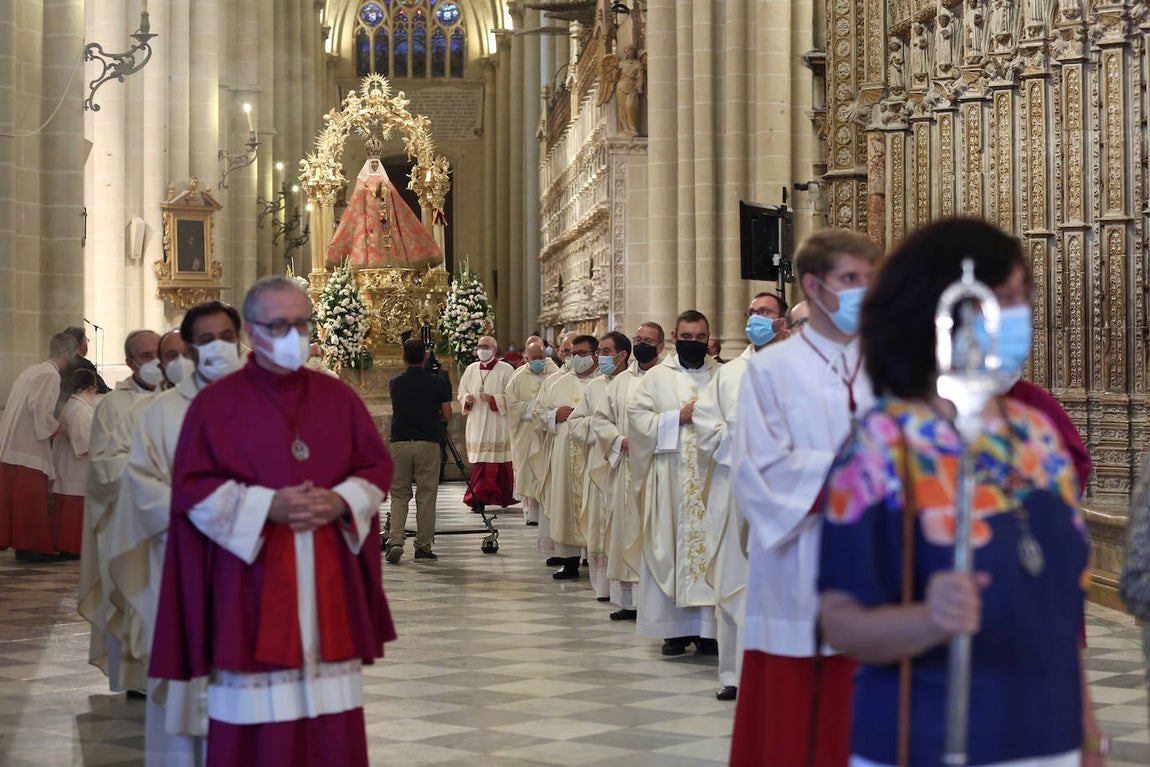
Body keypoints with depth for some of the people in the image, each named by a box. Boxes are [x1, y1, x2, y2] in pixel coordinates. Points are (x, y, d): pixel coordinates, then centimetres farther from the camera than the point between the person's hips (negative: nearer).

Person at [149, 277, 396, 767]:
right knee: (257, 723, -2)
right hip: (251, 584, -3)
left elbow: (377, 468, 11)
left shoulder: (339, 398, 9)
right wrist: (268, 507, -15)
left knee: (332, 722, 3)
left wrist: (341, 502, -10)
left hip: (329, 583, 3)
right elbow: (192, 489, -3)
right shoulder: (215, 404, 0)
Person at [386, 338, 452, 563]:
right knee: (426, 496, 5)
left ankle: (395, 541, -9)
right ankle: (423, 546, 7)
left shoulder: (395, 383, 5)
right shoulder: (435, 383, -1)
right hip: (428, 443, -2)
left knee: (399, 495, 7)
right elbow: (447, 416, 3)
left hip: (399, 442, 2)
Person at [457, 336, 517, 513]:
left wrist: (493, 399, -17)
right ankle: (480, 498, 7)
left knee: (497, 462, -6)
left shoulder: (506, 370, -2)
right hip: (477, 423, 3)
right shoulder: (471, 369, 12)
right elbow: (461, 392, 19)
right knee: (479, 461, 1)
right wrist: (467, 399, -3)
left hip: (497, 424, -3)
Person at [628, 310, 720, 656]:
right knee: (670, 547, -1)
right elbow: (637, 416, -1)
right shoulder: (657, 377, 8)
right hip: (671, 480, 0)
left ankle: (708, 627, 2)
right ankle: (675, 628, 4)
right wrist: (679, 417, -9)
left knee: (710, 546, -2)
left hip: (712, 477, 1)